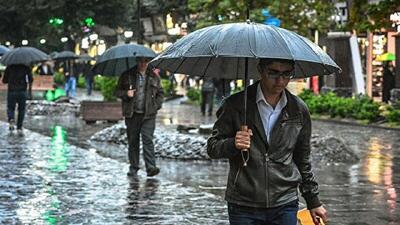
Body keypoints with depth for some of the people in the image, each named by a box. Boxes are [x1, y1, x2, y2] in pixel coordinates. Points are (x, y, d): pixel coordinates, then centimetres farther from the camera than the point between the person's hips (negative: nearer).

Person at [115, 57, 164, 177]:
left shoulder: (154, 77, 10)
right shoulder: (127, 75, 6)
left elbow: (160, 93, 18)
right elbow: (118, 91, 9)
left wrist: (156, 105, 3)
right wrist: (125, 94, -12)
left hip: (148, 115, 0)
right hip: (132, 114, 1)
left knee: (148, 140, -12)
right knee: (133, 141, 6)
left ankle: (151, 167, -18)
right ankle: (133, 168, 15)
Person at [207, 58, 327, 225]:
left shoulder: (299, 110, 6)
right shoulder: (235, 105, -3)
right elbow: (212, 147, 0)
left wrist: (313, 202, 20)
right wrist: (233, 144, -21)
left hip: (285, 206, 2)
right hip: (243, 207, -2)